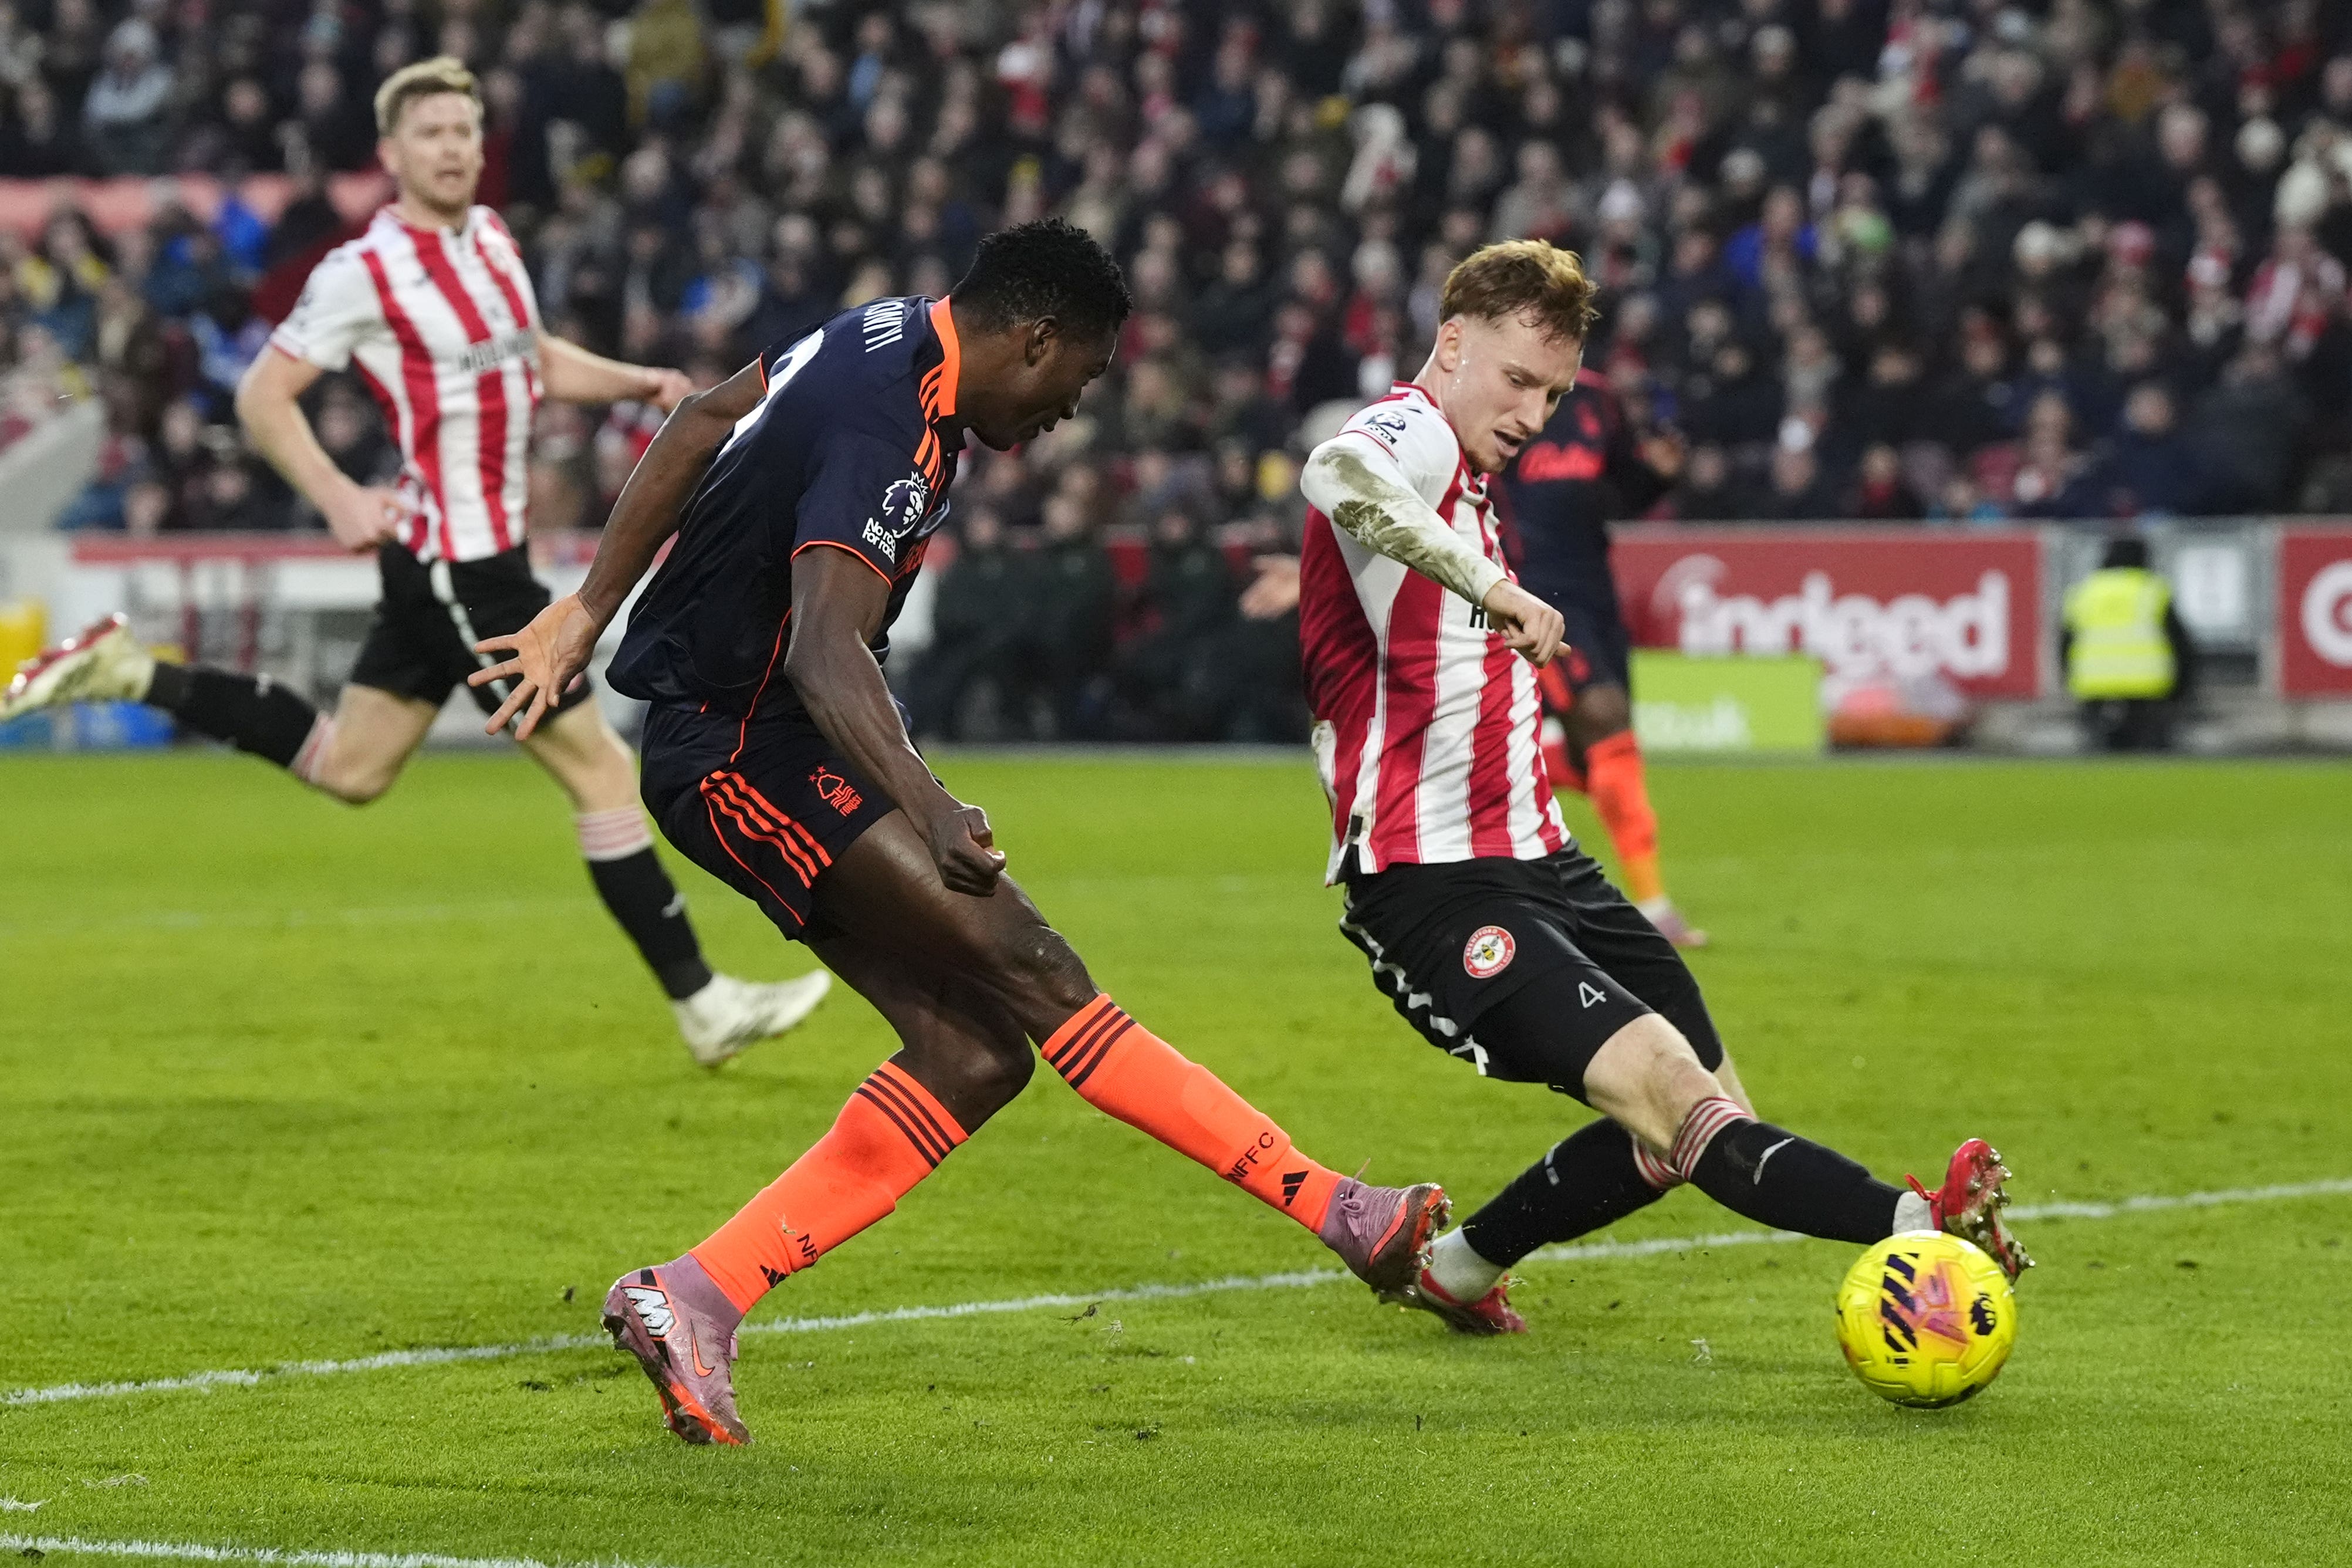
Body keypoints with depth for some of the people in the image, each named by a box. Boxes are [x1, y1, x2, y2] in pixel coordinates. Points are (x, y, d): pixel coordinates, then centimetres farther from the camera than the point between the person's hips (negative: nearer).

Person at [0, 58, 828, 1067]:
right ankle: (701, 1005, 2)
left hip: (480, 555, 9)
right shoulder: (365, 273, -15)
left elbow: (536, 361, 23)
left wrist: (638, 381, 7)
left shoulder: (490, 238, 9)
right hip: (460, 565, -9)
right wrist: (339, 498, -23)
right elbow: (262, 397, -11)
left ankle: (129, 674, 23)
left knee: (348, 768, 19)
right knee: (603, 770, -5)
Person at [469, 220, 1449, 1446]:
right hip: (743, 757, -11)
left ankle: (697, 1299, -4)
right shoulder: (885, 438, -23)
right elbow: (825, 648, -37)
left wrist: (589, 612, 27)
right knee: (1028, 966, -23)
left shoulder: (886, 336, 8)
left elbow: (700, 424, 20)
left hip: (763, 746, 11)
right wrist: (927, 808, -52)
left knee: (974, 1054, -3)